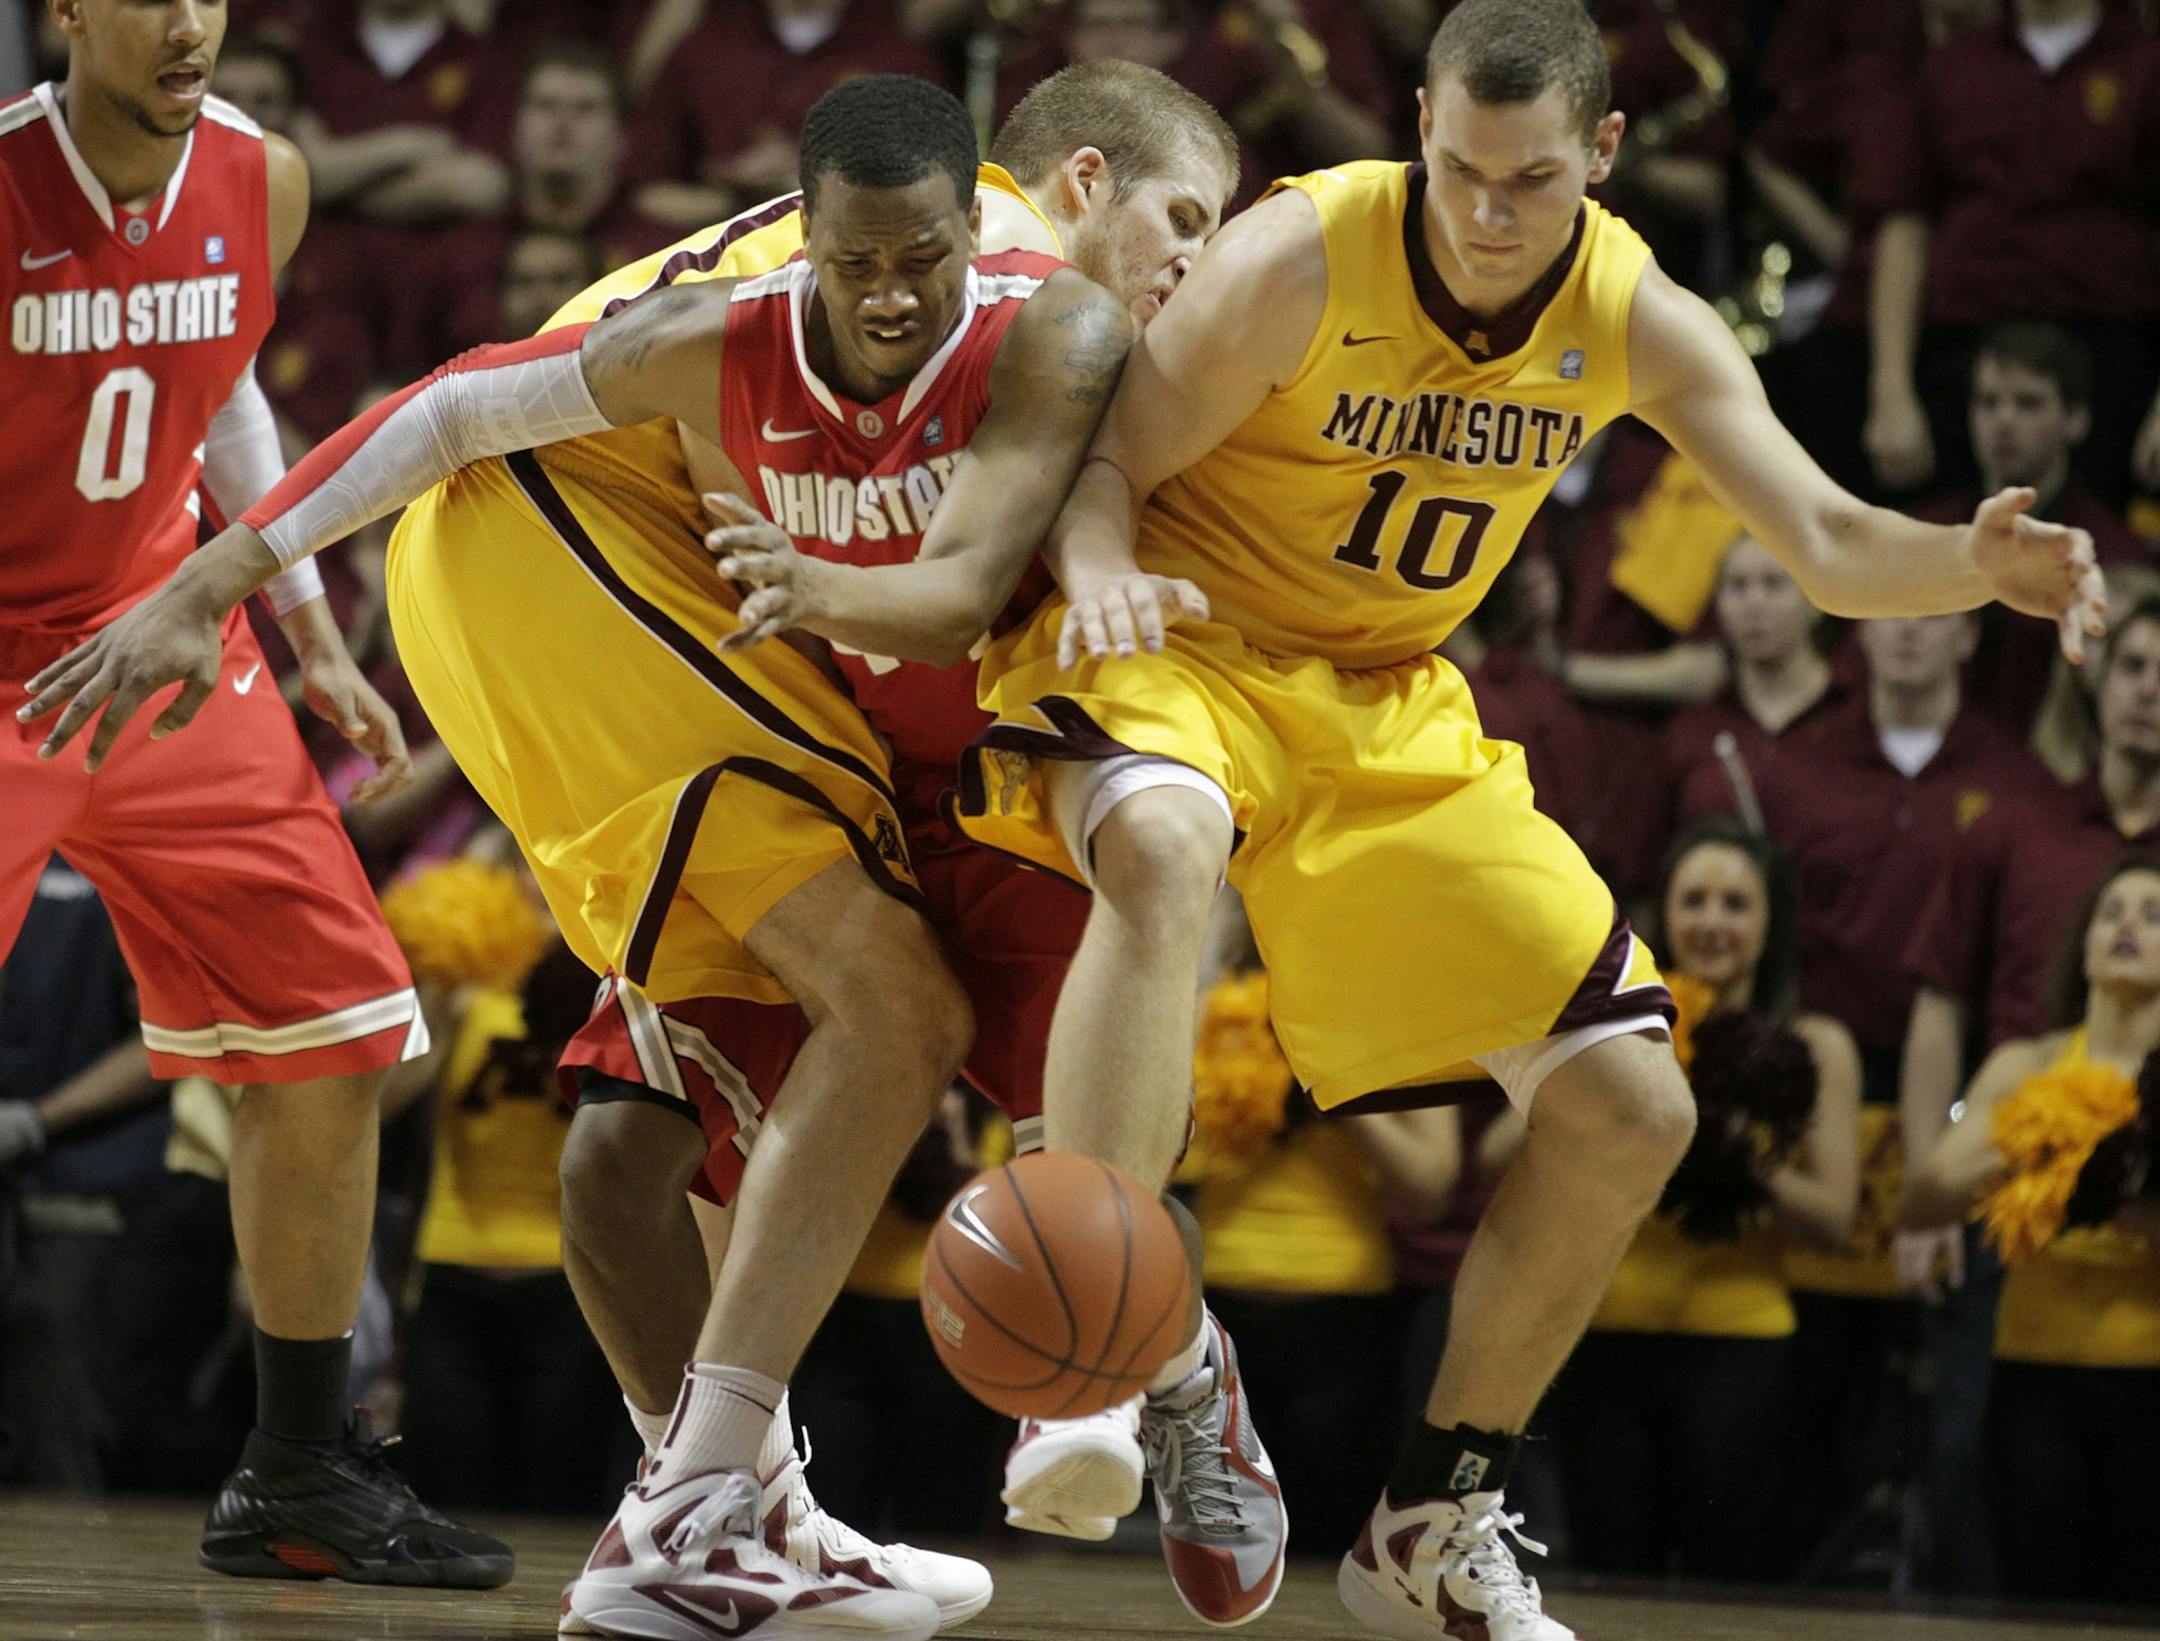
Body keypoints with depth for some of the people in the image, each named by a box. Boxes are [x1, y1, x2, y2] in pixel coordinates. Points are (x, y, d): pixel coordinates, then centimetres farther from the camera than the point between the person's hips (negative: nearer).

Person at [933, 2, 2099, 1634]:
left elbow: (1826, 544, -8)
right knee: (1163, 853, -43)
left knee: (1632, 1111, -1)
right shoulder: (1298, 259, -21)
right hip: (1184, 646, -5)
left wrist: (1976, 567, -30)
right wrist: (1102, 572, -40)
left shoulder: (1638, 322, -8)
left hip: (1394, 714, 5)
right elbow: (1102, 468, -16)